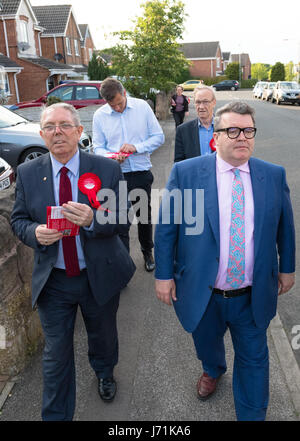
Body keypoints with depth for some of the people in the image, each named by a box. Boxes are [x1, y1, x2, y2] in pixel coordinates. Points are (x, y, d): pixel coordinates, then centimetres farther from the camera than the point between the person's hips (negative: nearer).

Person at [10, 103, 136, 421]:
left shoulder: (108, 170, -11)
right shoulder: (27, 173, -5)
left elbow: (122, 220, -11)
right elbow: (18, 220, 2)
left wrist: (92, 220, -32)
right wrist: (35, 233, -21)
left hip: (100, 277, 0)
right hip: (53, 281, 0)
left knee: (103, 336, 26)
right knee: (56, 353, 13)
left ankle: (104, 373, 61)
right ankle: (56, 415, 36)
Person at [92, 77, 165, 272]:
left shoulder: (142, 107, -3)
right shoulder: (99, 115, -2)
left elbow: (159, 137, -1)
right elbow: (98, 147, 3)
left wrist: (136, 147, -17)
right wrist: (111, 157, -19)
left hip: (142, 173, 1)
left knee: (144, 216, 17)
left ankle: (148, 253, 39)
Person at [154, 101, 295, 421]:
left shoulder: (274, 176, -4)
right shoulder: (185, 172, -11)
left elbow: (284, 226, 8)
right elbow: (165, 227, -6)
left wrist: (287, 267, 14)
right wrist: (163, 274, -5)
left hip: (253, 297, 1)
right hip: (202, 294, 0)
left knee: (253, 359, 15)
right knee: (206, 342, 26)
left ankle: (251, 416, 40)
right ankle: (212, 371, 62)